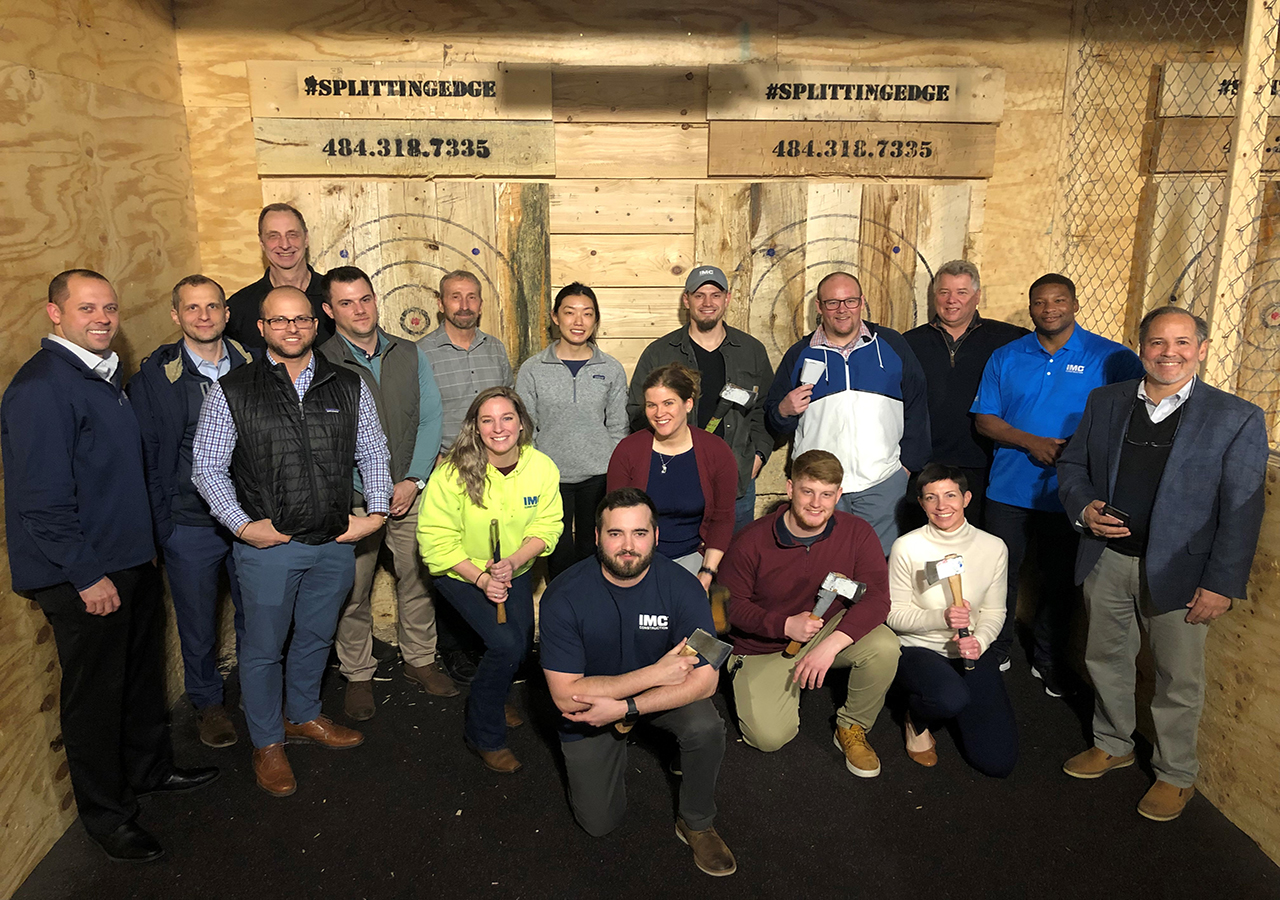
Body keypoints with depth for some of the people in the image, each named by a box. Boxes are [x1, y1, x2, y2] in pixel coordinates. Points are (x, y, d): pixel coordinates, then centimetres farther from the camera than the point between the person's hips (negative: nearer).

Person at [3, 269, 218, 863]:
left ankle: (149, 770, 41)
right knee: (95, 695, 7)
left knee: (142, 674, 21)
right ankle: (106, 815, 24)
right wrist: (87, 575, -19)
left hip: (131, 562, 9)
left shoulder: (104, 374, 9)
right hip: (84, 577, -8)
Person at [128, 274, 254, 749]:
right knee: (198, 625, 14)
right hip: (188, 526, -1)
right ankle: (207, 702, 36)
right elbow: (145, 457, -3)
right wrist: (160, 524, -6)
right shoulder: (152, 378, -6)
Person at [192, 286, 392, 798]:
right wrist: (243, 525, -11)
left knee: (316, 637, 20)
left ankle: (304, 718, 43)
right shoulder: (232, 391, -4)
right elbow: (207, 466, -2)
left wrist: (376, 512, -2)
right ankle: (267, 743, 31)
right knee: (263, 648, 11)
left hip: (336, 543, 3)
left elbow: (373, 454, 9)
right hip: (267, 545, -3)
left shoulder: (349, 387, 3)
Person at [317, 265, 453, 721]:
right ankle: (358, 675, 24)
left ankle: (420, 660, 29)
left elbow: (430, 419, 4)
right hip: (351, 500, -3)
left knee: (418, 580, 11)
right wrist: (372, 495, -12)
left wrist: (413, 481, -7)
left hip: (411, 492, 3)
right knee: (353, 592, 6)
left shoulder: (410, 355, 6)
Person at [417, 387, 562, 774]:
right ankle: (484, 735, 6)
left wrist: (511, 563, -25)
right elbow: (436, 539, -19)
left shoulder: (542, 468, -16)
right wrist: (480, 577, -26)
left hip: (515, 571, 4)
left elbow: (546, 527, -9)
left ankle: (495, 697, 43)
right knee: (506, 643, -18)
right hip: (460, 572, -4)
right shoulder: (452, 473, -26)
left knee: (522, 644, 6)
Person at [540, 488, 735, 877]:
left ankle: (696, 823, -1)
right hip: (588, 710, 0)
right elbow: (565, 695, -25)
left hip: (664, 695, 1)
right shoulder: (564, 596, -25)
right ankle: (615, 744, 27)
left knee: (706, 727, -29)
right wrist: (655, 673, -29)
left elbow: (704, 679, -23)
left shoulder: (681, 586, -22)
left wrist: (623, 707, -31)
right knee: (599, 823, -2)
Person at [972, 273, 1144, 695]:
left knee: (1057, 581, 12)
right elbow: (984, 419, 1)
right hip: (1010, 487, 2)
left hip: (1069, 492, -1)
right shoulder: (1005, 358, 4)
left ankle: (1049, 662, 31)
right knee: (1000, 572, 10)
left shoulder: (1112, 358, -3)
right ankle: (996, 653, 30)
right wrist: (1031, 442, -15)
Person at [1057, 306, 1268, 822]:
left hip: (1179, 571, -3)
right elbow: (1072, 465, 11)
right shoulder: (1105, 402, 4)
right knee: (1105, 659, 18)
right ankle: (1113, 745, 41)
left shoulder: (1237, 419, -7)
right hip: (1107, 561, 4)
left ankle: (1175, 775, 32)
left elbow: (1241, 510, -8)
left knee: (1179, 679, 10)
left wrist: (1221, 584, -11)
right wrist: (1084, 508, -10)